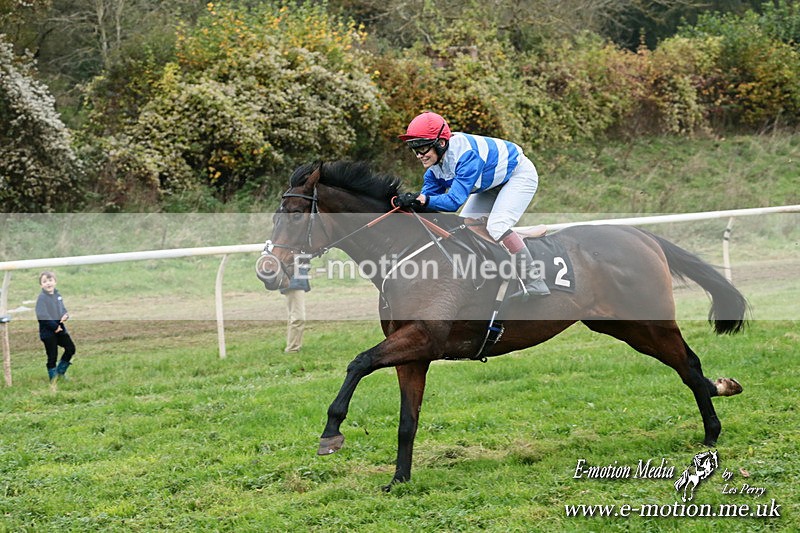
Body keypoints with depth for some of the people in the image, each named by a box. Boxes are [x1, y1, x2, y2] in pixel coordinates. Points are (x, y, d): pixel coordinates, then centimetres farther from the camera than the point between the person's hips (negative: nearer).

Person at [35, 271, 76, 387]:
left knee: (70, 348, 5)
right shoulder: (42, 297, -14)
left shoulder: (58, 295, 7)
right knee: (52, 356, 1)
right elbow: (42, 316, -21)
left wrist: (66, 315, -10)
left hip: (60, 328, 6)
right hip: (48, 331, -6)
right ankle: (53, 380, 15)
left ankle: (60, 372, 23)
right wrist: (55, 326, -21)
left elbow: (63, 309, 15)